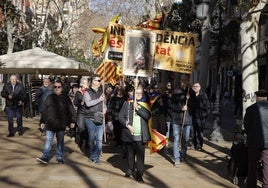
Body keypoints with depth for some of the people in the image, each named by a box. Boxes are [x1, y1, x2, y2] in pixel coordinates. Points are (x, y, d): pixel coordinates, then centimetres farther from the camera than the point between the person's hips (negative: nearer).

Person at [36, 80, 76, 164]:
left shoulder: (66, 98, 3)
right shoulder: (49, 97, 5)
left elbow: (71, 111, 5)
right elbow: (44, 110, 8)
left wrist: (72, 121, 1)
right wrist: (42, 121, 6)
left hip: (61, 125, 0)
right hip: (50, 124, 0)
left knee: (60, 142, 9)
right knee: (48, 141, -2)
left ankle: (59, 157, 19)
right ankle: (45, 157, -1)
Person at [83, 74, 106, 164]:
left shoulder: (101, 92, 12)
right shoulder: (87, 93, -2)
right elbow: (88, 103, -18)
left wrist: (105, 109, 1)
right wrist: (99, 99, -15)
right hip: (90, 119, -3)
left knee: (99, 139, -3)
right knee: (92, 138, 7)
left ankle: (95, 157, 5)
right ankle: (93, 154, 24)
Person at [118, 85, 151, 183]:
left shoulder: (145, 104, 7)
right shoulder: (127, 103, 3)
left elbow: (148, 116, -8)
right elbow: (120, 116, 1)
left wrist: (138, 108, -15)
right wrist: (127, 125, -10)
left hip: (141, 135, 0)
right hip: (129, 134, 0)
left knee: (140, 155, -3)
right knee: (130, 153, 13)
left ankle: (139, 175, 1)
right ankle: (130, 169, 33)